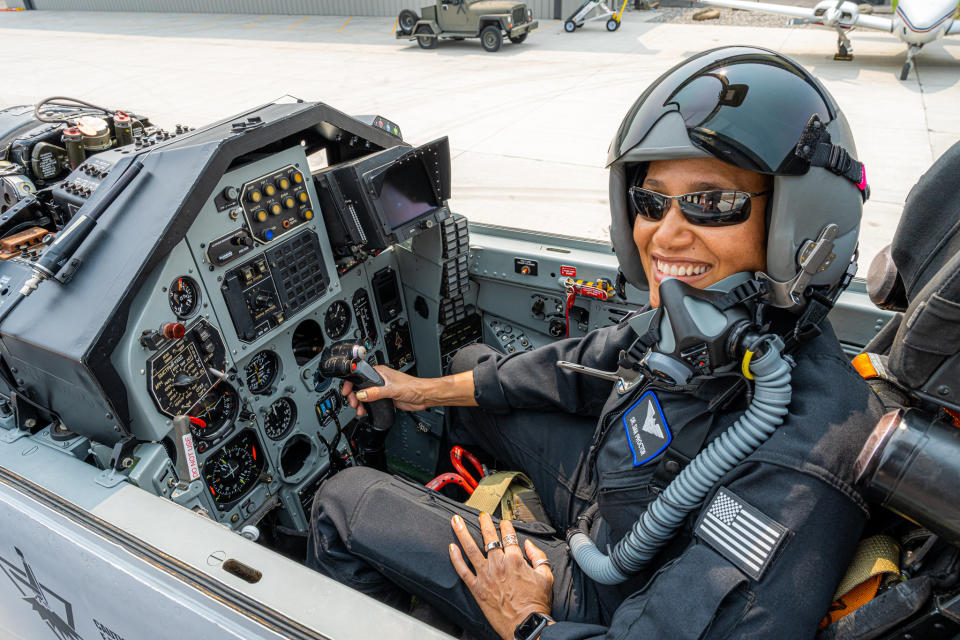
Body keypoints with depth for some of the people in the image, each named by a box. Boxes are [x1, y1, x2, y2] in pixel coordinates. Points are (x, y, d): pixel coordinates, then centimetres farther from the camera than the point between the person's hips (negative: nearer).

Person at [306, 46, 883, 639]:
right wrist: (432, 389, 9)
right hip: (610, 489, 7)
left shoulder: (794, 474, -40)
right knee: (470, 363, 17)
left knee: (344, 502, -1)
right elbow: (593, 364, 0)